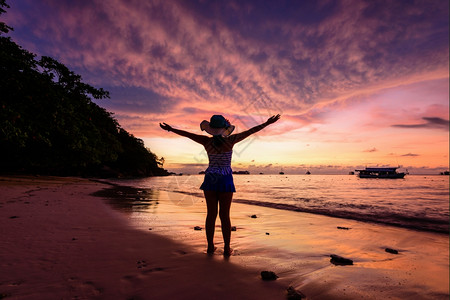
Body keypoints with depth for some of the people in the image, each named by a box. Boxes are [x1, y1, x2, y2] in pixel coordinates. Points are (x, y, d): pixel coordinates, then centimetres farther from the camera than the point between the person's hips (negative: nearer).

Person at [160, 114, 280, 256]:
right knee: (225, 215, 4)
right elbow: (250, 131, -6)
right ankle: (227, 248, 12)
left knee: (211, 214, 9)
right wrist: (267, 123, 0)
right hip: (225, 180, -2)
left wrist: (170, 129, 17)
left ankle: (210, 247, 17)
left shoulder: (207, 141, -4)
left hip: (210, 180, 2)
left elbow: (187, 134, 5)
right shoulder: (229, 141, -10)